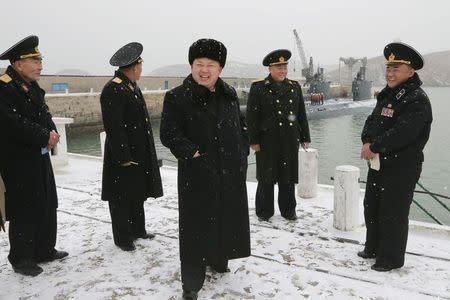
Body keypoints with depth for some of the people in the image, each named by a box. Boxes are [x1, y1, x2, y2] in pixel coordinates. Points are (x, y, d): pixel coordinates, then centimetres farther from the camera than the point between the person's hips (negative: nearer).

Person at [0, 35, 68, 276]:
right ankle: (21, 260, 18)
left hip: (40, 159, 9)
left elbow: (45, 116, 13)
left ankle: (44, 250, 30)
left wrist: (52, 133, -7)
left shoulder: (33, 88, 11)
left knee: (47, 207, 15)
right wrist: (45, 137, -18)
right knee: (24, 212, 2)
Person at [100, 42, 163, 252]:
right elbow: (113, 127, -22)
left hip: (139, 154, 9)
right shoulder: (113, 90, -19)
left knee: (138, 193, 18)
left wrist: (145, 154, 16)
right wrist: (124, 158, -21)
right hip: (123, 156, -9)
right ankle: (122, 237, 19)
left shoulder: (132, 86, 11)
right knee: (122, 198, 5)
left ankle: (137, 229, 33)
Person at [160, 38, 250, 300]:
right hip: (198, 175, -6)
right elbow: (169, 134, -13)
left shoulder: (229, 94, 8)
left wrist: (243, 151, 7)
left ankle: (218, 259, 44)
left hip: (231, 172, 6)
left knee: (228, 219, 18)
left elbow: (241, 126, 17)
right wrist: (192, 153, -19)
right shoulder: (177, 97, -10)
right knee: (197, 227, 0)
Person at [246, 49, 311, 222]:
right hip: (267, 141, -3)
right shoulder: (258, 88, -1)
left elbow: (302, 115, 14)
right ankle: (264, 211, 19)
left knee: (288, 176, 10)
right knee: (266, 177, 5)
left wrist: (305, 137, 11)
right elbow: (251, 116, -5)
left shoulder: (295, 87, 12)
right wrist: (253, 140, -9)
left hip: (290, 141, 4)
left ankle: (288, 210, 24)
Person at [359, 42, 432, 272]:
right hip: (378, 164, 9)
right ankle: (374, 247, 38)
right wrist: (367, 142, -9)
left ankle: (391, 258, 20)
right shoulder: (387, 95, 11)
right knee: (371, 207, 19)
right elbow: (371, 122, 10)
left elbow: (402, 133, -27)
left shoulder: (417, 100, -16)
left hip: (402, 168, -9)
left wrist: (374, 147, -19)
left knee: (392, 214, 2)